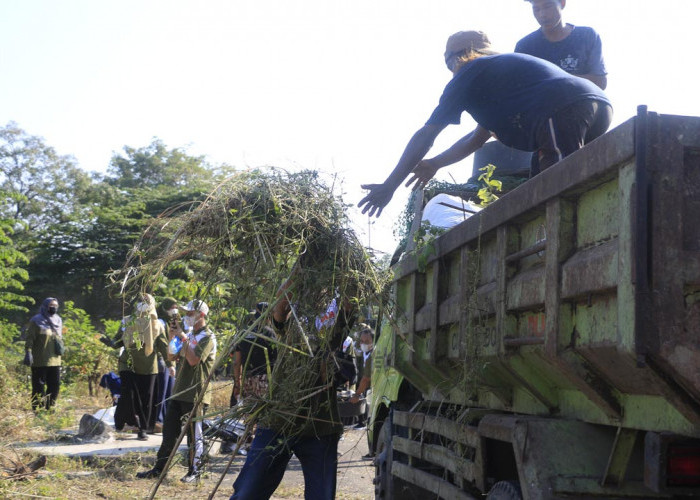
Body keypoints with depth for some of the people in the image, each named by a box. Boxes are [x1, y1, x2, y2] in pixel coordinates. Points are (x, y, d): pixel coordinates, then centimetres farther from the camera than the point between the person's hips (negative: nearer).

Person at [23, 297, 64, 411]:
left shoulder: (58, 320, 14)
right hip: (40, 361, -6)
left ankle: (49, 407, 20)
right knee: (39, 386, -2)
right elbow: (30, 339, -9)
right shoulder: (36, 321, -6)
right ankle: (37, 409, 4)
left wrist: (61, 347, 14)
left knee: (55, 385, 8)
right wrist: (28, 353, -17)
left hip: (55, 360, 6)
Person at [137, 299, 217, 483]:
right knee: (169, 432, 12)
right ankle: (159, 468, 19)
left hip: (196, 395, -9)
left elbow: (193, 360, -22)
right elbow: (173, 356, 17)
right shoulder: (189, 335, 17)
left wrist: (183, 338, -17)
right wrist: (174, 337, 4)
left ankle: (195, 471, 8)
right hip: (179, 391, 9)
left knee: (194, 435, -1)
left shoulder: (207, 337, -10)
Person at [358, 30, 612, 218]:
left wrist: (389, 187, 18)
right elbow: (477, 139, 47)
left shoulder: (470, 73, 13)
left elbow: (425, 136, 13)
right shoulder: (505, 63, 39)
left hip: (564, 111, -9)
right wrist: (434, 164, 53)